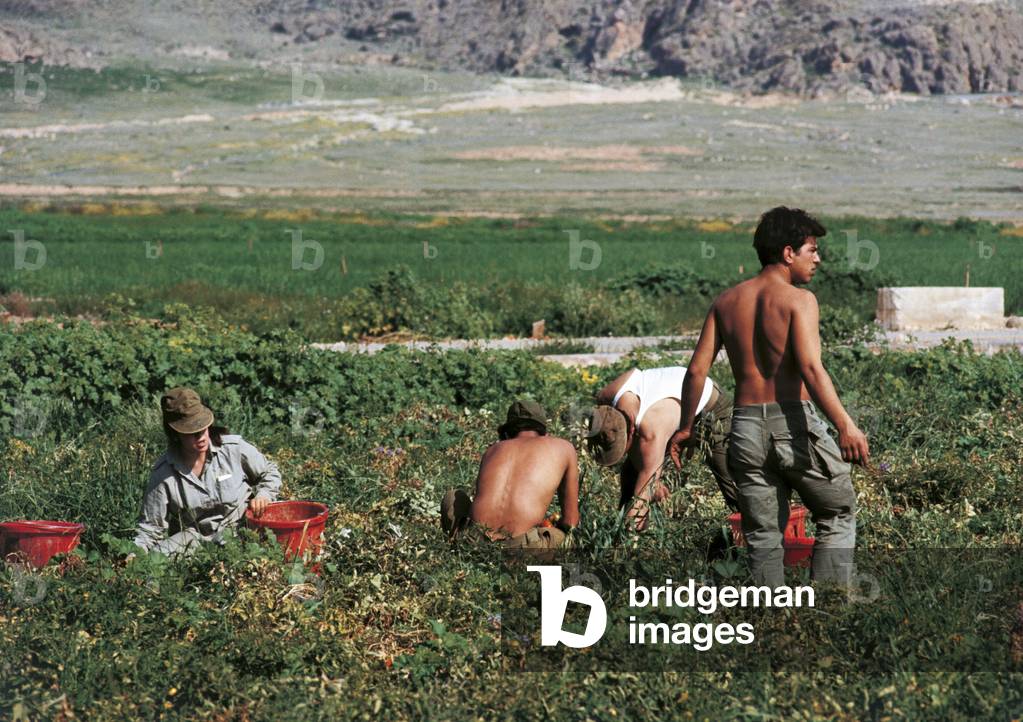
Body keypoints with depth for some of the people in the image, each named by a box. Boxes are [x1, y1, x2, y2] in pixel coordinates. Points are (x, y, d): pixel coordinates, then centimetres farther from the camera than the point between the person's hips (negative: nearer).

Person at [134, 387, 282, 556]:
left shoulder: (234, 448, -4)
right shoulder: (163, 474, -5)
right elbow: (150, 528, 0)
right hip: (195, 541, 0)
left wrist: (263, 495, -6)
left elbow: (270, 473, 14)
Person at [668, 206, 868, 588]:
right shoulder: (798, 299, -7)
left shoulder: (726, 301, 10)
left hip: (746, 426, 5)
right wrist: (845, 425, -26)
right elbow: (810, 367, -20)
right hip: (794, 422, -5)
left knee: (763, 536, 11)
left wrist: (685, 428, 17)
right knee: (838, 516, 13)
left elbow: (697, 370, 8)